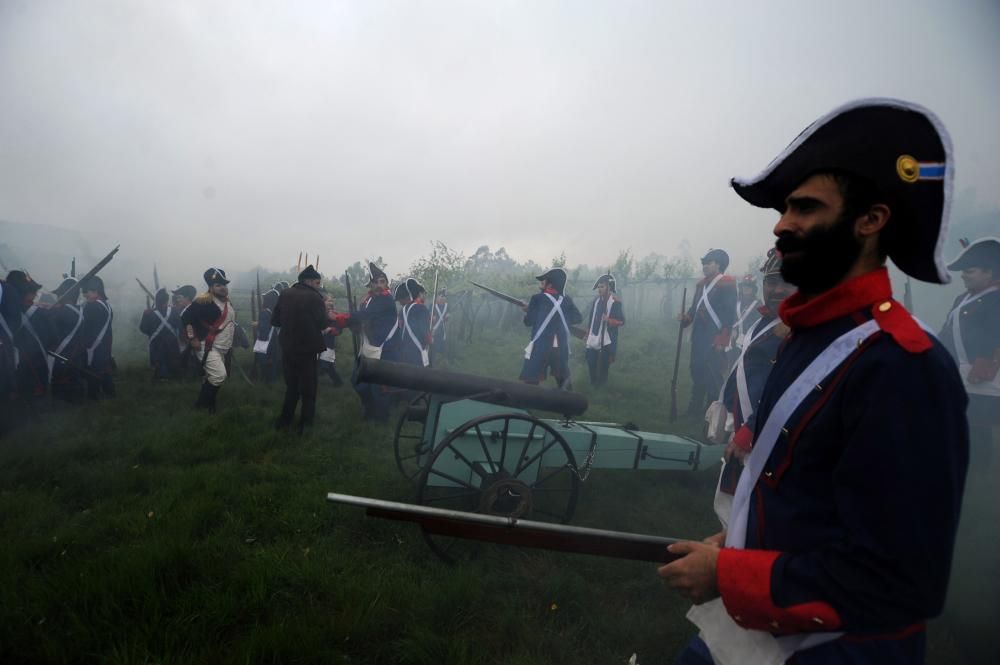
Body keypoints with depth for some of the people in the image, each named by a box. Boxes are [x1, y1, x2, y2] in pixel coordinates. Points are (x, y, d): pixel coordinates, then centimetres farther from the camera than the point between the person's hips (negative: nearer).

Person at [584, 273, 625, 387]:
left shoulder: (616, 302, -10)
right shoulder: (596, 300, 8)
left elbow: (622, 321, -9)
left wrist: (609, 320, -26)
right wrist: (588, 333, 16)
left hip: (607, 339, -6)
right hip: (594, 338, 6)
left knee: (604, 363, 0)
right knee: (591, 359, 9)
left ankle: (601, 383, 16)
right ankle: (594, 382, 26)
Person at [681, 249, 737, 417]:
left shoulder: (727, 284, -9)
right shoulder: (701, 284, 14)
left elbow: (730, 315, -14)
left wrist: (722, 341, -18)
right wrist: (686, 318, -3)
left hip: (714, 341, -8)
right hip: (698, 338, 8)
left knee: (713, 377, -3)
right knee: (697, 373, 12)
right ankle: (695, 409, 22)